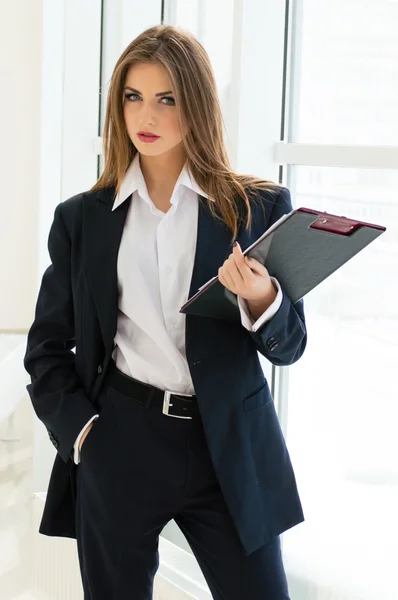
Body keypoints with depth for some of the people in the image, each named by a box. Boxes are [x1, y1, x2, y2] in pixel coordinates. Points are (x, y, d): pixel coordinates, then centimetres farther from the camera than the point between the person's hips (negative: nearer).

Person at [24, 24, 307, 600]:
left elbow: (289, 346, 1)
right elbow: (47, 347, 11)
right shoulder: (82, 218, 6)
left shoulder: (260, 206, 1)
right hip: (119, 445, 1)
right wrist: (78, 427, -4)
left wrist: (261, 299, -19)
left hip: (230, 449, -1)